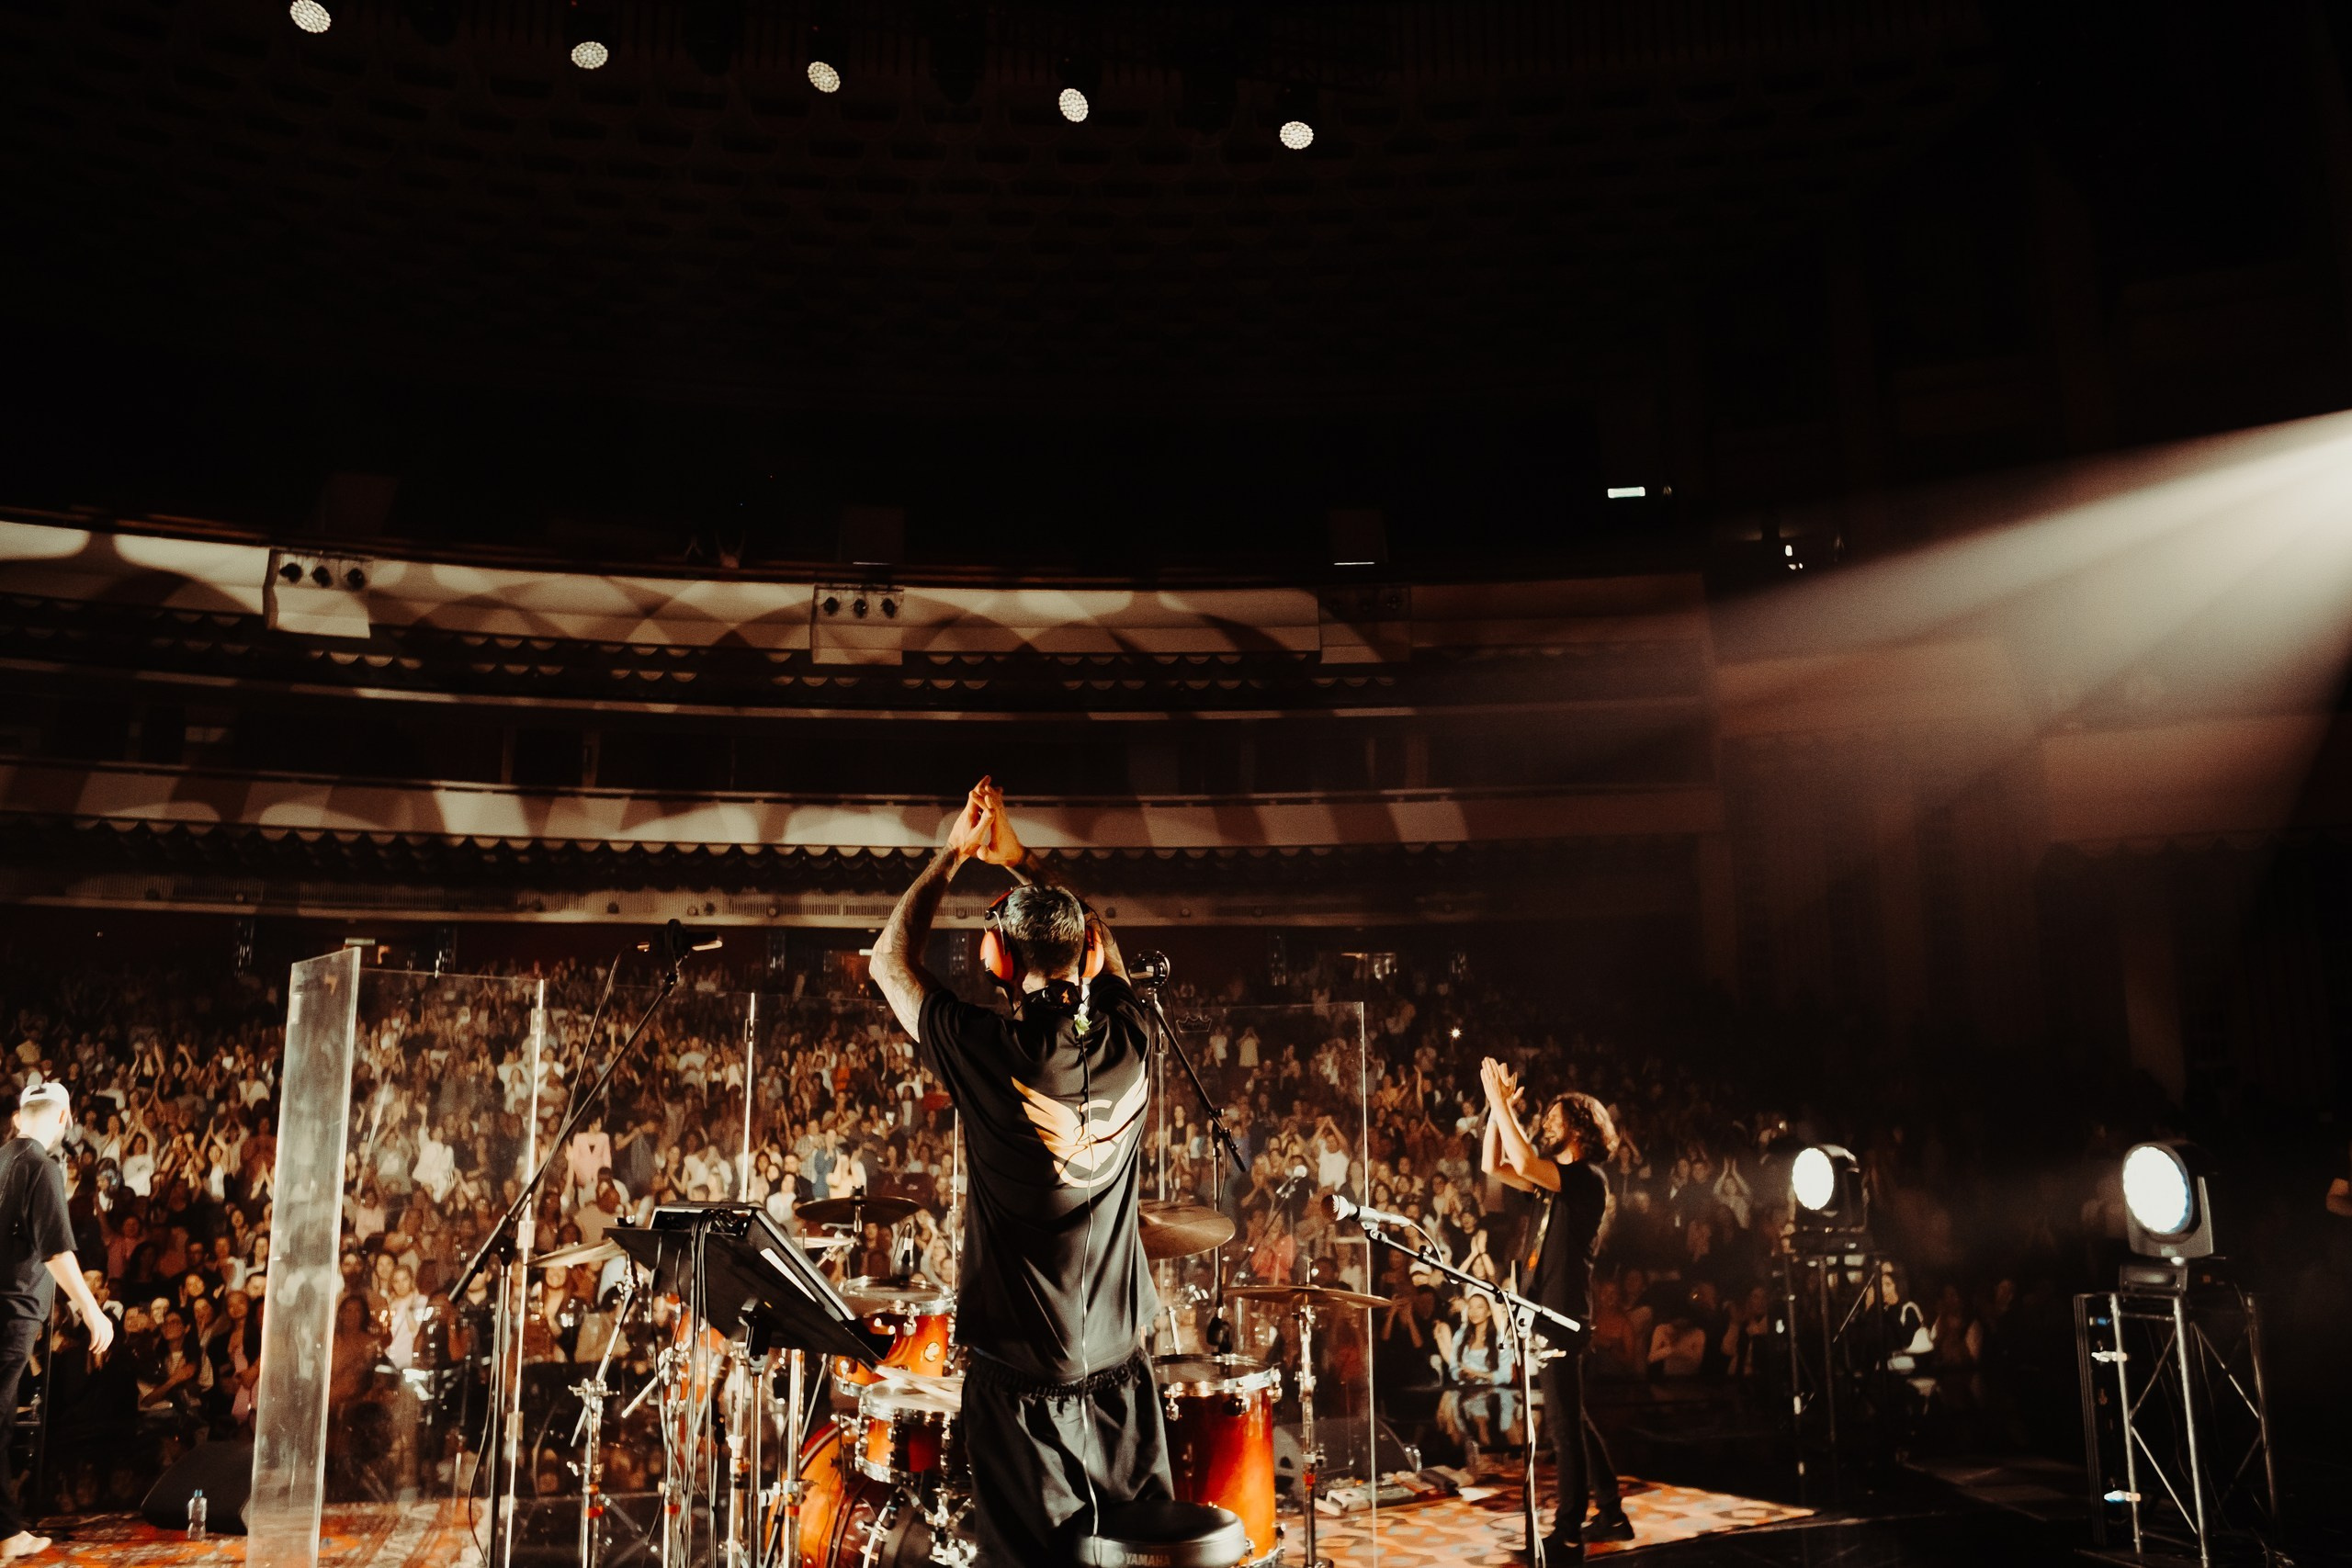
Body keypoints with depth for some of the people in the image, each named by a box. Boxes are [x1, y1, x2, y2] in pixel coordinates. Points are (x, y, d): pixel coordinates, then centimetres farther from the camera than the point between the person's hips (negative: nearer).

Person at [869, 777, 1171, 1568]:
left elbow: (888, 962, 0)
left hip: (1024, 1381, -4)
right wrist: (1019, 858, 17)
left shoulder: (992, 1056, -17)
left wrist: (952, 854, 6)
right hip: (1121, 1373, 4)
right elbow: (1100, 945, 17)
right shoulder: (1126, 1042, -6)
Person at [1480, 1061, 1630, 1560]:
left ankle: (1567, 1536, 1)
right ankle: (1611, 1514, 26)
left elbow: (1524, 1163, -30)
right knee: (1572, 1418, 16)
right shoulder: (1558, 1177, 14)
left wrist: (1503, 1103, -23)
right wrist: (1497, 1106, 4)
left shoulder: (1587, 1177, -13)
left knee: (1563, 1422, -5)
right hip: (1549, 1312, 10)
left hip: (1565, 1315, -10)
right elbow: (1495, 1167, 13)